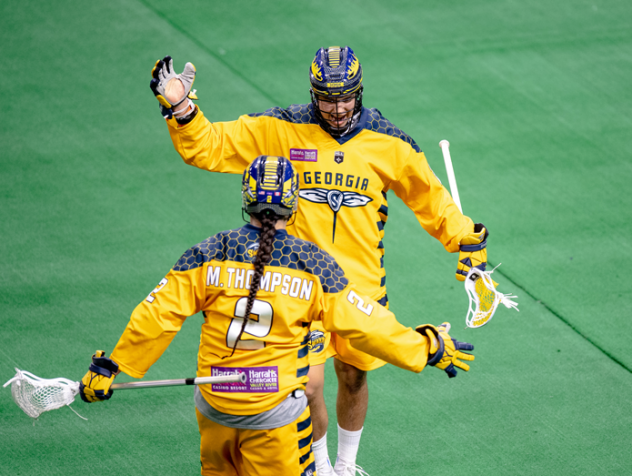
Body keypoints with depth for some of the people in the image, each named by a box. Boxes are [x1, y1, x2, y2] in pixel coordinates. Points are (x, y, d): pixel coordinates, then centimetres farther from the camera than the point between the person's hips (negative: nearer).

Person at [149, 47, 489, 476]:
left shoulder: (389, 144, -2)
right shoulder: (279, 130, -6)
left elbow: (432, 200, 11)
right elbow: (208, 147, -2)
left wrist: (468, 239, 4)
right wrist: (180, 109, -17)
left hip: (363, 282, 2)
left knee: (353, 376, 13)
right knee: (308, 384, -9)